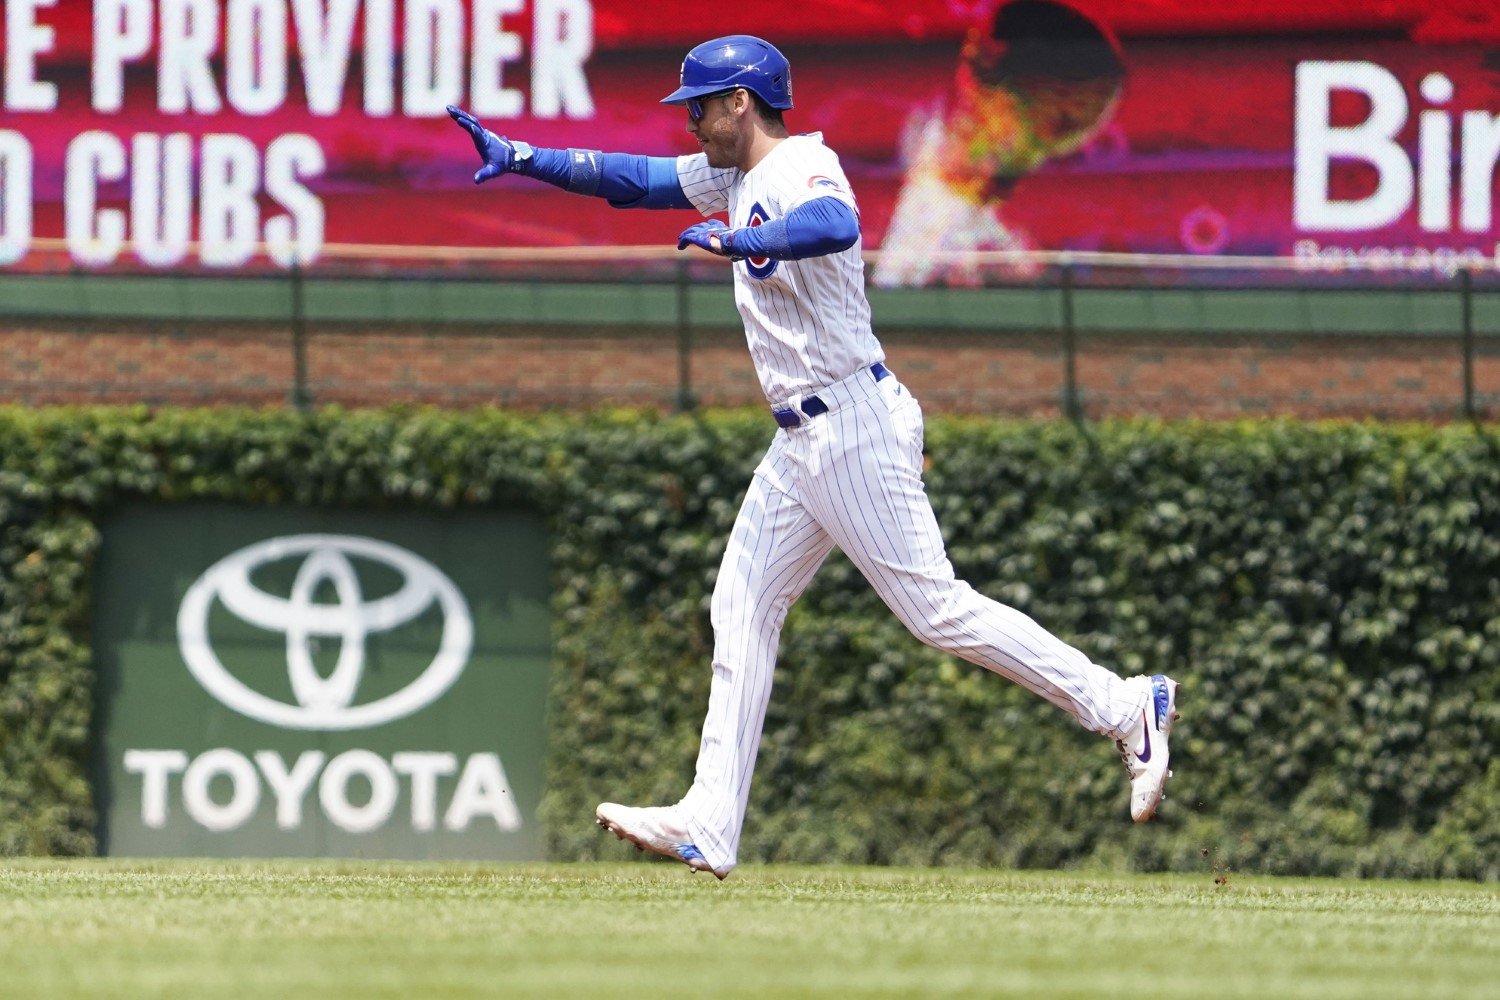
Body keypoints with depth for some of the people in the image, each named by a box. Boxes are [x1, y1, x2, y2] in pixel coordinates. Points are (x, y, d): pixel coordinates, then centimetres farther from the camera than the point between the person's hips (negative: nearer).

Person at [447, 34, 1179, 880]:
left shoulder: (803, 169, -14)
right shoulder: (740, 176, 16)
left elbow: (835, 226, -37)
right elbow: (633, 180, 25)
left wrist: (740, 240, -40)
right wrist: (517, 157, 20)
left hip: (854, 426, -10)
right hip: (803, 443, 10)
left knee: (935, 606, -11)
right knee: (743, 610, 6)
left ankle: (1130, 711, -5)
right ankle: (711, 827, 4)